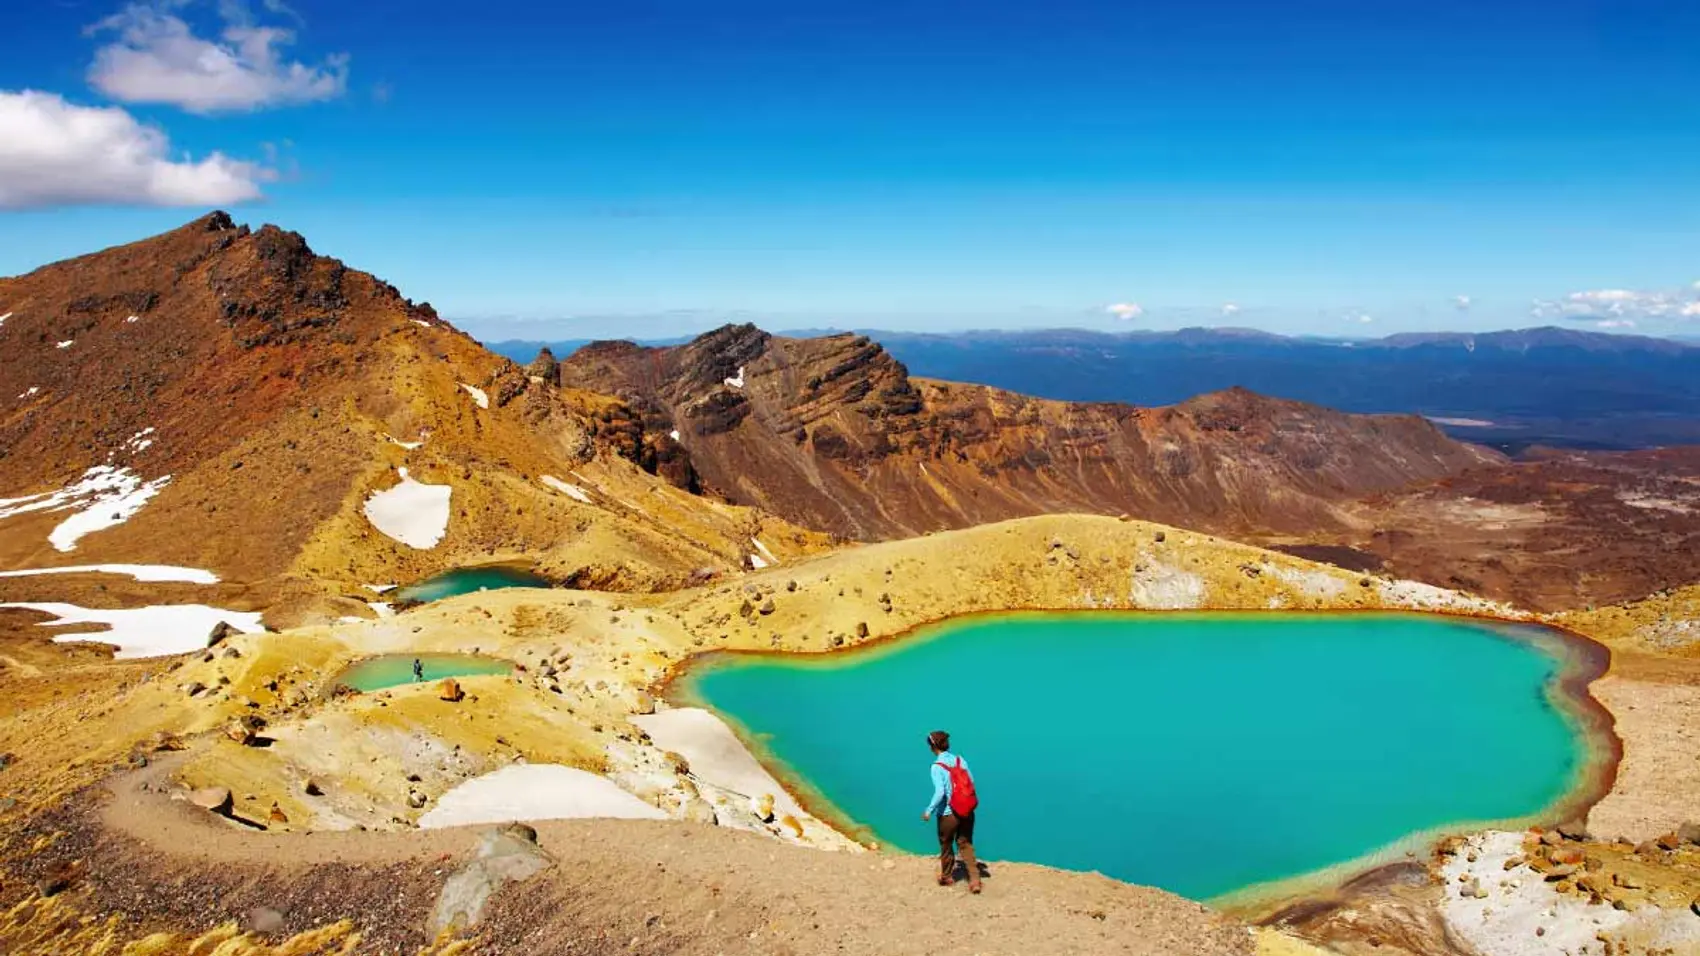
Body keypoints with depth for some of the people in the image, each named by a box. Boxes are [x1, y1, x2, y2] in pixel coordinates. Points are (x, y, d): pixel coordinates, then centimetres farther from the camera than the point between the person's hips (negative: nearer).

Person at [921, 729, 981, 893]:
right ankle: (974, 880, 7)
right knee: (966, 844, 15)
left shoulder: (937, 766, -15)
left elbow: (940, 792, -20)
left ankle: (946, 877, 34)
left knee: (946, 846, 17)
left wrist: (929, 811, -10)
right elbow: (972, 783, 1)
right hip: (967, 811, 4)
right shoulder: (960, 760, 0)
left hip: (948, 813, -4)